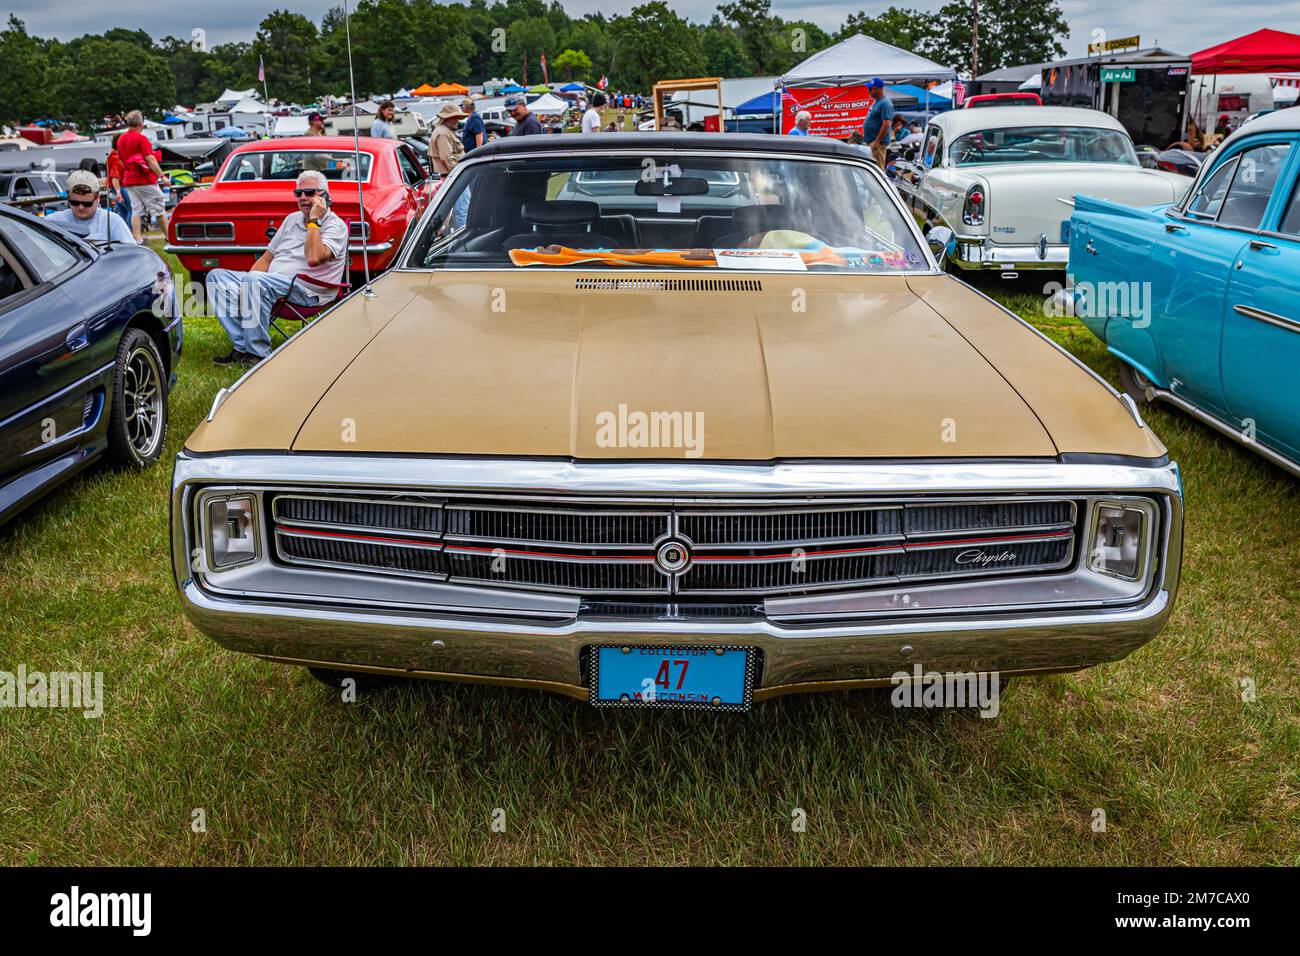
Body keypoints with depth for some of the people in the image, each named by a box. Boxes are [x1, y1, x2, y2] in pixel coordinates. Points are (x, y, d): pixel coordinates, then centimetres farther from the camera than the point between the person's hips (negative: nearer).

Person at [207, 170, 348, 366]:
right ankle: (243, 347, -18)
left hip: (307, 291, -8)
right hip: (271, 283, 9)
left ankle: (258, 354, -26)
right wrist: (245, 281, 5)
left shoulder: (335, 225, -3)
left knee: (256, 281, -35)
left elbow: (314, 258, -22)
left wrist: (314, 221, -13)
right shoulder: (291, 219, 22)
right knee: (216, 276, -7)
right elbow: (267, 257, 22)